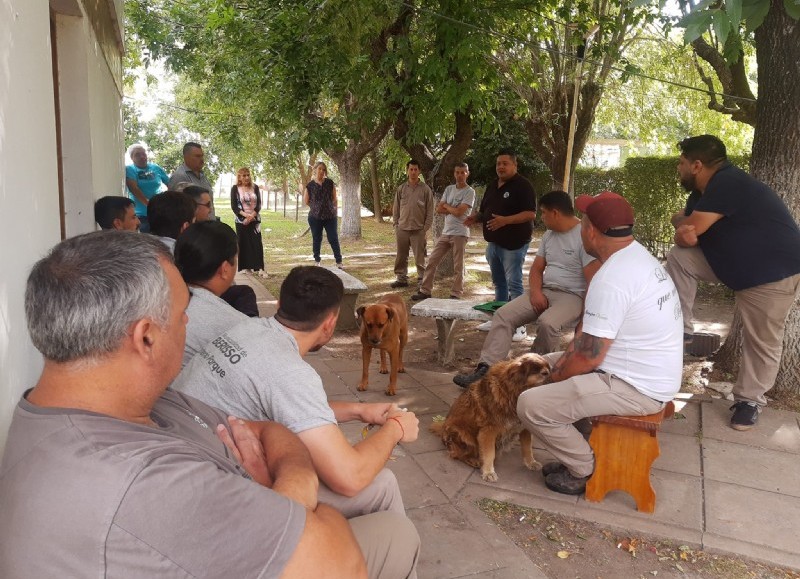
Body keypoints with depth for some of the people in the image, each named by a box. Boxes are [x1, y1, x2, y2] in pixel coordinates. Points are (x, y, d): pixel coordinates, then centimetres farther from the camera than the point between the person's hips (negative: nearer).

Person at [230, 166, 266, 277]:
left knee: (257, 243, -6)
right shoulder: (235, 189, 0)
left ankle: (259, 268, -7)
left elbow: (259, 204, 1)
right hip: (241, 220, -1)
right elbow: (234, 206, -4)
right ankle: (245, 267, 8)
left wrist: (252, 216, -14)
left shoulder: (255, 187, 5)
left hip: (255, 220, 1)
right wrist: (245, 215, -17)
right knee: (243, 243, 1)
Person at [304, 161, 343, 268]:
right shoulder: (310, 185, 0)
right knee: (316, 239, 8)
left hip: (330, 216, 0)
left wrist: (334, 211, 5)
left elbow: (334, 199, 6)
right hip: (315, 217, 0)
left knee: (333, 239, -2)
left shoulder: (330, 183, 2)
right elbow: (306, 201, 8)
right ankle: (317, 261, 20)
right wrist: (316, 207, 10)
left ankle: (339, 261, 2)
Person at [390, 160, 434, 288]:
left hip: (418, 230, -3)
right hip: (402, 229, 3)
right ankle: (401, 278, 19)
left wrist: (426, 228, -6)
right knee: (401, 256, 9)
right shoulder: (401, 189, 7)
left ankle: (422, 279, 9)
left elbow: (430, 211, -1)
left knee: (419, 257, 0)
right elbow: (396, 209, 11)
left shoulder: (425, 189, 0)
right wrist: (396, 225, 5)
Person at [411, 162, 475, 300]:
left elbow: (459, 212, -17)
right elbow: (438, 209, 4)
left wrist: (446, 206, -1)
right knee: (431, 261, 6)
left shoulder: (469, 192, -7)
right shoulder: (449, 189, 12)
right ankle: (425, 291, 15)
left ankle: (456, 295, 11)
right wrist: (453, 209, -9)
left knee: (458, 267, 2)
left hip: (460, 233, -6)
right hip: (445, 232, 6)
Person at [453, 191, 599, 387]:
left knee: (547, 322, -37)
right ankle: (486, 368, -21)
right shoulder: (548, 235, 14)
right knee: (503, 314, -12)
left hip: (572, 296, -7)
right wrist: (535, 291, -6)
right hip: (543, 292, 7)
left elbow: (594, 282, -17)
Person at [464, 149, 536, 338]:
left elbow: (531, 214, -19)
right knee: (498, 283, 16)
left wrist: (505, 220, -30)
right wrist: (475, 217, 0)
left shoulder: (522, 186, -11)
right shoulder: (493, 186, 15)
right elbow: (485, 211, 22)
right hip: (493, 243, 8)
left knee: (514, 284, -7)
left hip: (514, 244, -8)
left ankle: (519, 325, -2)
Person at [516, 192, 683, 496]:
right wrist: (565, 360, 3)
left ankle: (586, 470, 6)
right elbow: (591, 329, 12)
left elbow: (588, 358, -23)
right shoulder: (638, 255, 6)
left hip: (635, 389, -11)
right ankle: (577, 452, 22)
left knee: (531, 405, -16)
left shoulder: (611, 278, -27)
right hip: (651, 375, 11)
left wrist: (556, 377, -4)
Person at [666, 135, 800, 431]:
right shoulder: (704, 191, 5)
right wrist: (684, 233, -21)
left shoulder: (727, 183, -26)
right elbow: (686, 237, 2)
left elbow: (690, 228, -25)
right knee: (678, 257, -6)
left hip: (773, 272, -9)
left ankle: (749, 400, 18)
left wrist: (682, 225, -2)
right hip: (733, 263, 9)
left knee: (761, 342, 1)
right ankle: (680, 328, 1)